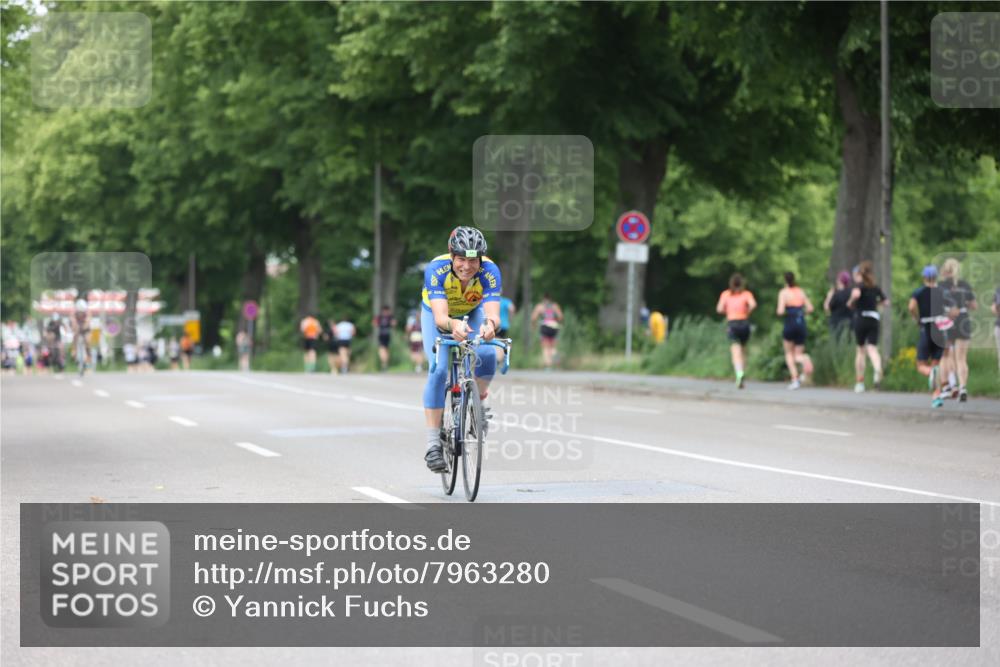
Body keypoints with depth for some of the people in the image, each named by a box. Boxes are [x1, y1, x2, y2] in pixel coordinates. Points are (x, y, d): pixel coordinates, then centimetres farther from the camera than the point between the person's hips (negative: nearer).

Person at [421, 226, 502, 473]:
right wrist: (453, 324, -69)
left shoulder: (489, 272, -34)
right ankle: (433, 444, -17)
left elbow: (494, 314, -45)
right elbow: (440, 318, -46)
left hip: (472, 313, 2)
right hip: (437, 314, -2)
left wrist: (490, 324, -69)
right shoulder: (436, 270, -37)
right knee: (439, 370, -22)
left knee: (487, 356, -26)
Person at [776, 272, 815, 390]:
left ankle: (795, 379, 0)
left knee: (789, 353, 14)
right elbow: (810, 308, 5)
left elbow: (781, 311, -13)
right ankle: (805, 359, -25)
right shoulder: (801, 291, 9)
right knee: (797, 354, 12)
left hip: (790, 325, -4)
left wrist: (780, 313, 9)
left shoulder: (783, 292, -5)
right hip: (801, 325, 4)